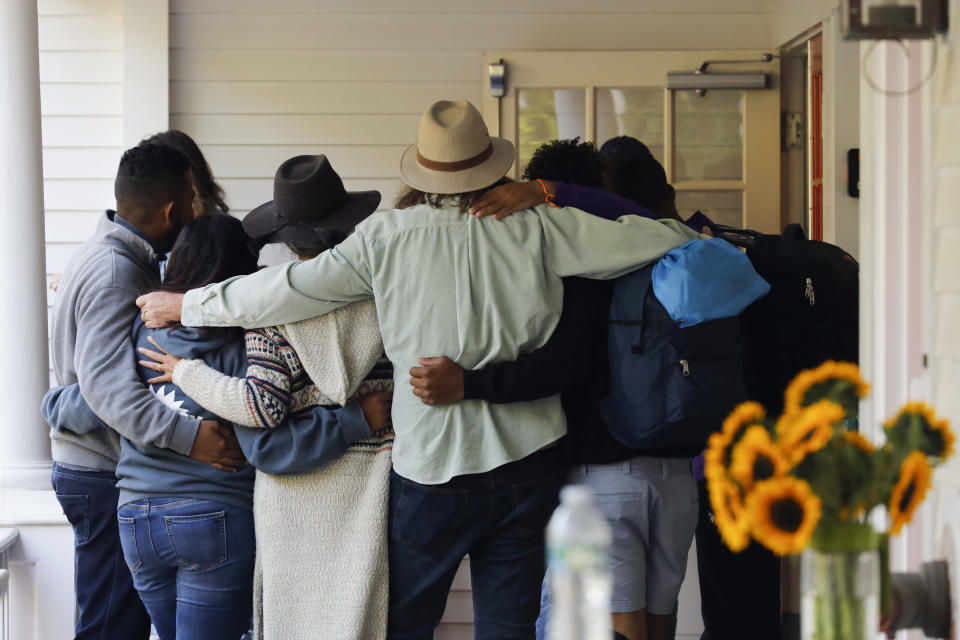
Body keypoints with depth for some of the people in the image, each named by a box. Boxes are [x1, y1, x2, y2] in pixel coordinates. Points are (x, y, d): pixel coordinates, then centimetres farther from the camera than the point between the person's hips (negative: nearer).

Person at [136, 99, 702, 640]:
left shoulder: (386, 235, -6)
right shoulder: (534, 228, -4)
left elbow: (285, 291, -4)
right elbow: (635, 240, -1)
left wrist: (185, 305, 9)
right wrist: (691, 237, 23)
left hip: (431, 465, -1)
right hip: (527, 458, 1)